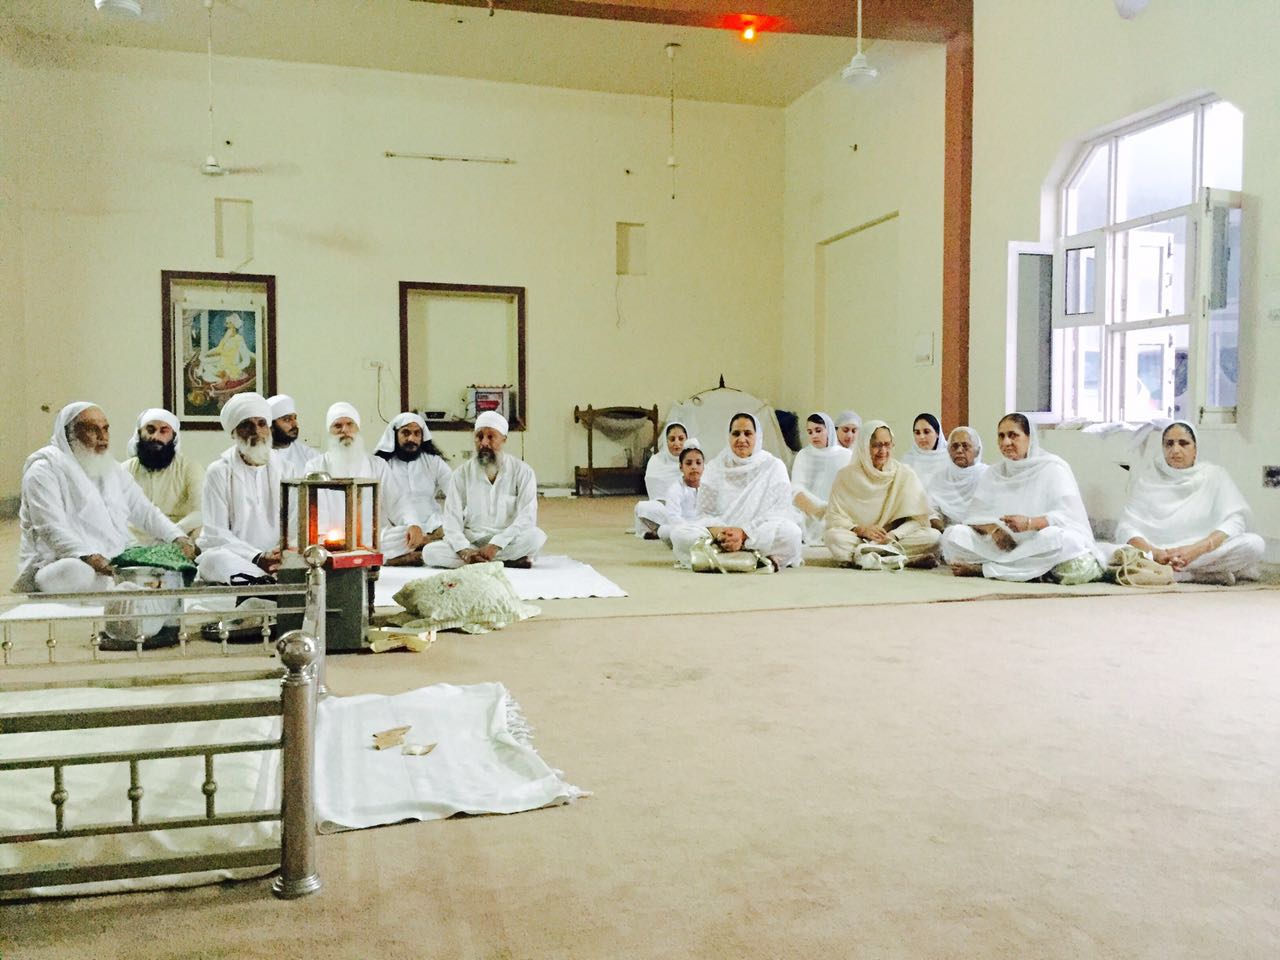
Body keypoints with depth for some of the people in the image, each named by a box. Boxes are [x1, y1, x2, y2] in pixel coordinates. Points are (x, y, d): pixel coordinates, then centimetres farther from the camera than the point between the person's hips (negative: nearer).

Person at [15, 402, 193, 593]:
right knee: (76, 572, -40)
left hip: (117, 563, 7)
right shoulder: (45, 469, -4)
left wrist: (179, 539, -2)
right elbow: (51, 528, -18)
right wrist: (91, 558, -34)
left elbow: (146, 512, 17)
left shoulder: (112, 469, 19)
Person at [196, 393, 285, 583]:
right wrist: (257, 558, -19)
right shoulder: (219, 472, 3)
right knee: (215, 558, -37)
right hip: (231, 556, -1)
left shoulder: (281, 468, 13)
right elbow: (216, 533, -4)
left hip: (277, 559, 1)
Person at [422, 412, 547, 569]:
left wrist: (495, 545, -24)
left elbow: (527, 517, -12)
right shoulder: (461, 474, 3)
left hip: (509, 542, -2)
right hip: (471, 542, 2)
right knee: (430, 552, -25)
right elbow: (452, 521, -3)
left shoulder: (522, 471, -2)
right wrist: (465, 551, -23)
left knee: (535, 537, -32)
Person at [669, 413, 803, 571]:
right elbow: (705, 512, 6)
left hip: (761, 535, -2)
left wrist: (743, 533, -21)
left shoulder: (774, 467, 5)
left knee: (790, 531, -33)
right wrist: (718, 532, -19)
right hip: (721, 533, 2)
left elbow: (779, 513, -5)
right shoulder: (715, 467, 10)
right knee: (679, 534, -26)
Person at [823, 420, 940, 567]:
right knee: (833, 536, -32)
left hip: (896, 539, 1)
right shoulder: (846, 475, 3)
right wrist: (861, 530, -19)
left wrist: (893, 535, -19)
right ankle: (908, 559, -32)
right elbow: (834, 516, -2)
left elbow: (916, 519, -1)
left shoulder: (906, 474, 5)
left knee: (934, 536, -23)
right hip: (859, 538, 0)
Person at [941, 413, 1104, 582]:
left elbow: (1069, 515, -11)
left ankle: (981, 569, -27)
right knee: (952, 534, -16)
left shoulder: (1053, 468, 0)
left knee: (1053, 537, -38)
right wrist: (993, 529, -18)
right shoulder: (994, 473, 13)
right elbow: (975, 515, 5)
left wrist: (1029, 523, -28)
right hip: (1002, 547, 3)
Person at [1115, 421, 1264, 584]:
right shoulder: (1146, 480, 4)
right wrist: (1153, 552, -25)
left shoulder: (1214, 475, 4)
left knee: (1253, 543, -25)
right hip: (1158, 556, 1)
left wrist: (1196, 549, -24)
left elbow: (1236, 521, -8)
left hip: (1206, 553, -1)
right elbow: (1126, 527, -5)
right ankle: (1207, 573, -21)